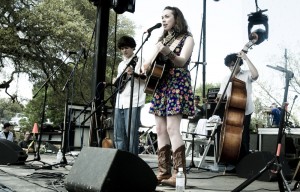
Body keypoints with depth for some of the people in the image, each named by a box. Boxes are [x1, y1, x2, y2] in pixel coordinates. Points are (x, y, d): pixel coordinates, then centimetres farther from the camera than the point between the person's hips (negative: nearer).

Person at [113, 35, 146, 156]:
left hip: (133, 102, -7)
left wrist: (134, 74, -19)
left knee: (131, 133, -10)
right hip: (119, 103, 7)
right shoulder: (121, 64, 24)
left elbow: (146, 79, -4)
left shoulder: (139, 60, 3)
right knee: (118, 135, 6)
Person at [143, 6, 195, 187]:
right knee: (160, 129, 2)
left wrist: (168, 53, -35)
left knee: (172, 128, -16)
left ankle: (179, 174, -14)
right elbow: (149, 63, 19)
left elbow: (182, 61, -17)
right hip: (161, 86, 7)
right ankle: (164, 172, 6)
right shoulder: (162, 41, 20)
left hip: (177, 86, -7)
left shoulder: (187, 38, 1)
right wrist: (147, 66, -4)